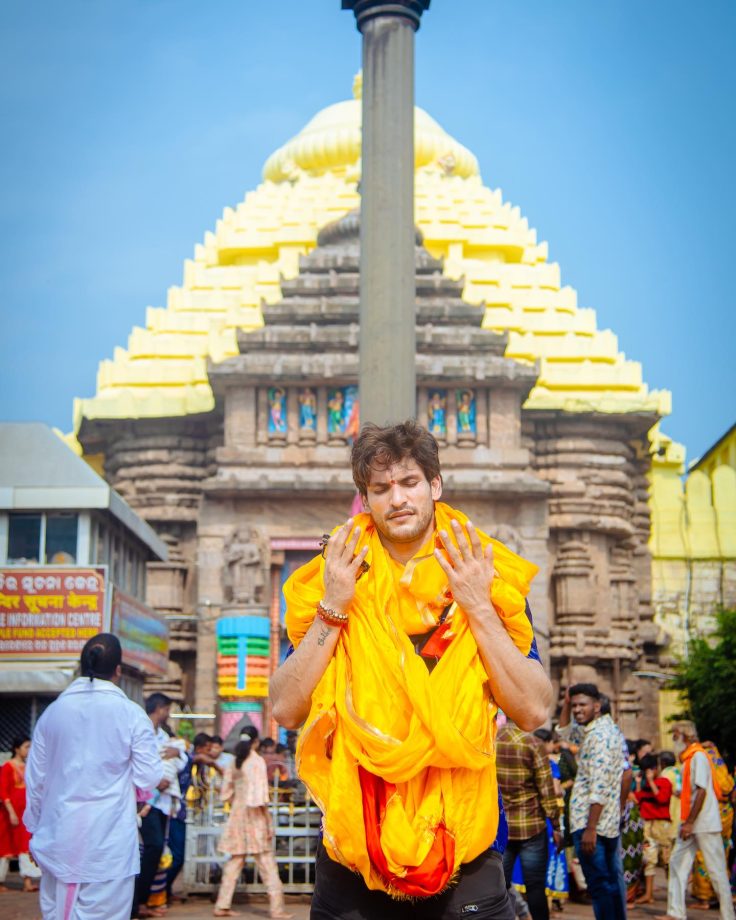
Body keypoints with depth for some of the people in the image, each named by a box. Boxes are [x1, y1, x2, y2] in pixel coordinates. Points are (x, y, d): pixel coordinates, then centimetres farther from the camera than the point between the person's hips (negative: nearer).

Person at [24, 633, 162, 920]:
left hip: (59, 837, 4)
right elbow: (148, 778, -4)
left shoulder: (53, 711, 4)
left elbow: (35, 778, 10)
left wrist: (35, 828, 22)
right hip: (109, 842, -4)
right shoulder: (130, 714, -7)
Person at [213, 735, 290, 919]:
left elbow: (226, 791, 12)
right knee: (267, 864, -3)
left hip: (237, 814, 7)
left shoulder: (235, 762, 8)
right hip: (254, 816, -6)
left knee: (235, 861, 13)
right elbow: (259, 795, -15)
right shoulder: (257, 761, -12)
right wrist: (268, 823, -11)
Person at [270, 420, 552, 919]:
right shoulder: (336, 583, 3)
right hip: (355, 838, 1)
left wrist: (479, 606, -14)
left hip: (464, 840, -1)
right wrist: (333, 608, -13)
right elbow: (285, 710, -5)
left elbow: (534, 711, -8)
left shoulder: (491, 581, 1)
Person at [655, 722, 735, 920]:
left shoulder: (698, 756, -12)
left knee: (716, 870, -3)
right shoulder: (688, 758, 15)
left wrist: (690, 822, -21)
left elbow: (702, 791, -19)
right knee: (677, 862, 6)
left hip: (705, 823, -9)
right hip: (691, 823, 9)